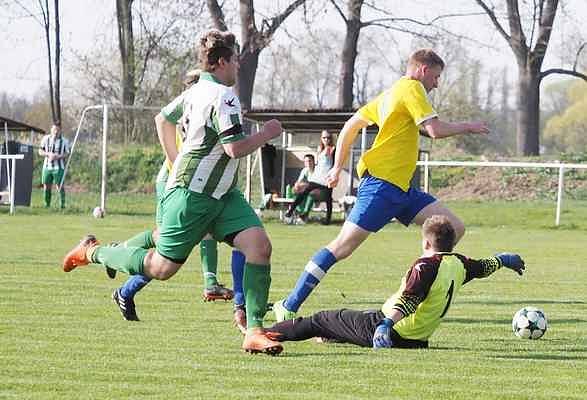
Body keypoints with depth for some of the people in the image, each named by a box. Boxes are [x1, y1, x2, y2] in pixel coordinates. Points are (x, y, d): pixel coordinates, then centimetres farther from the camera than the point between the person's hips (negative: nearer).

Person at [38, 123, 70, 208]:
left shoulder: (64, 141, 0)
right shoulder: (46, 139, 5)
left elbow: (67, 153, -1)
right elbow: (40, 151, 7)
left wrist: (58, 156, -19)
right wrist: (48, 154, -12)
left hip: (59, 167, -3)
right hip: (47, 166, 3)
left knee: (60, 186, -8)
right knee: (46, 186, 4)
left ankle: (62, 204, -2)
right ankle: (47, 204, 15)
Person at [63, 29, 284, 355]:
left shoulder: (195, 92, 11)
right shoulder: (223, 95, -18)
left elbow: (162, 119, 26)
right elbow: (235, 148, -25)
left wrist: (177, 164, 30)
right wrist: (266, 134, -9)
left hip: (222, 195, 10)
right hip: (192, 195, -10)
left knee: (259, 245, -9)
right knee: (160, 268, -1)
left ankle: (254, 331, -10)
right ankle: (93, 252, 22)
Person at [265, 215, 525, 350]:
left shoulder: (425, 266, -19)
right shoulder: (459, 264, 3)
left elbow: (407, 302, -33)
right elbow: (484, 267, 25)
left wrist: (386, 324, -45)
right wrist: (503, 259, 46)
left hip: (394, 332, -7)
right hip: (418, 339, 7)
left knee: (321, 320, 5)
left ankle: (269, 333, 10)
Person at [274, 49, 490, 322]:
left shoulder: (389, 94, 23)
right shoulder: (411, 88, -5)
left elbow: (351, 125, 26)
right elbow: (435, 130, -15)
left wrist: (338, 167, 28)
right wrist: (467, 127, 1)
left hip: (400, 187, 10)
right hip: (381, 182, -10)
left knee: (454, 229, 0)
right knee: (343, 246, -10)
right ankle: (288, 306, -5)